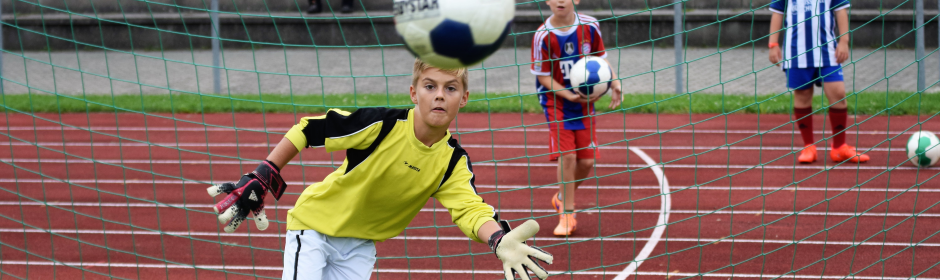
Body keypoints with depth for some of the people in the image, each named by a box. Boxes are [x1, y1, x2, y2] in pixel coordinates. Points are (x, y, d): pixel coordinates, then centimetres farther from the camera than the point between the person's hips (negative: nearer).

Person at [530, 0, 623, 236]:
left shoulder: (590, 27, -6)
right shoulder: (543, 36, -16)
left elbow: (601, 58, 9)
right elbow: (543, 77, -12)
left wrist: (615, 85, -6)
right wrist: (570, 95, -24)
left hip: (585, 101, 3)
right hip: (556, 100, -3)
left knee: (586, 161, 2)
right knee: (567, 155, -14)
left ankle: (562, 197, 30)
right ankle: (566, 214, -1)